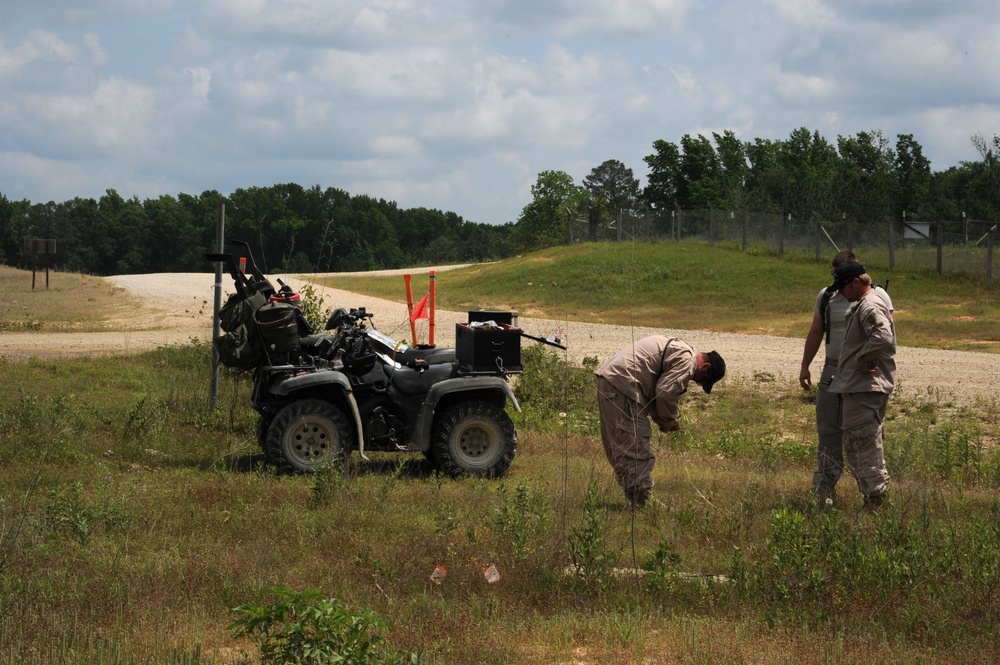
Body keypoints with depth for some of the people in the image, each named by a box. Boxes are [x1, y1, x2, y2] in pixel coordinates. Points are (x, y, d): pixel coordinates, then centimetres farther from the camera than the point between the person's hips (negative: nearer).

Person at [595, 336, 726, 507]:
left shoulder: (678, 350, 24)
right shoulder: (686, 360, -9)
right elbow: (666, 392, -17)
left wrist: (662, 420, 15)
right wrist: (669, 421, 0)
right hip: (622, 384, -11)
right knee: (636, 448, -8)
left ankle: (633, 498, 22)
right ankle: (640, 503, -6)